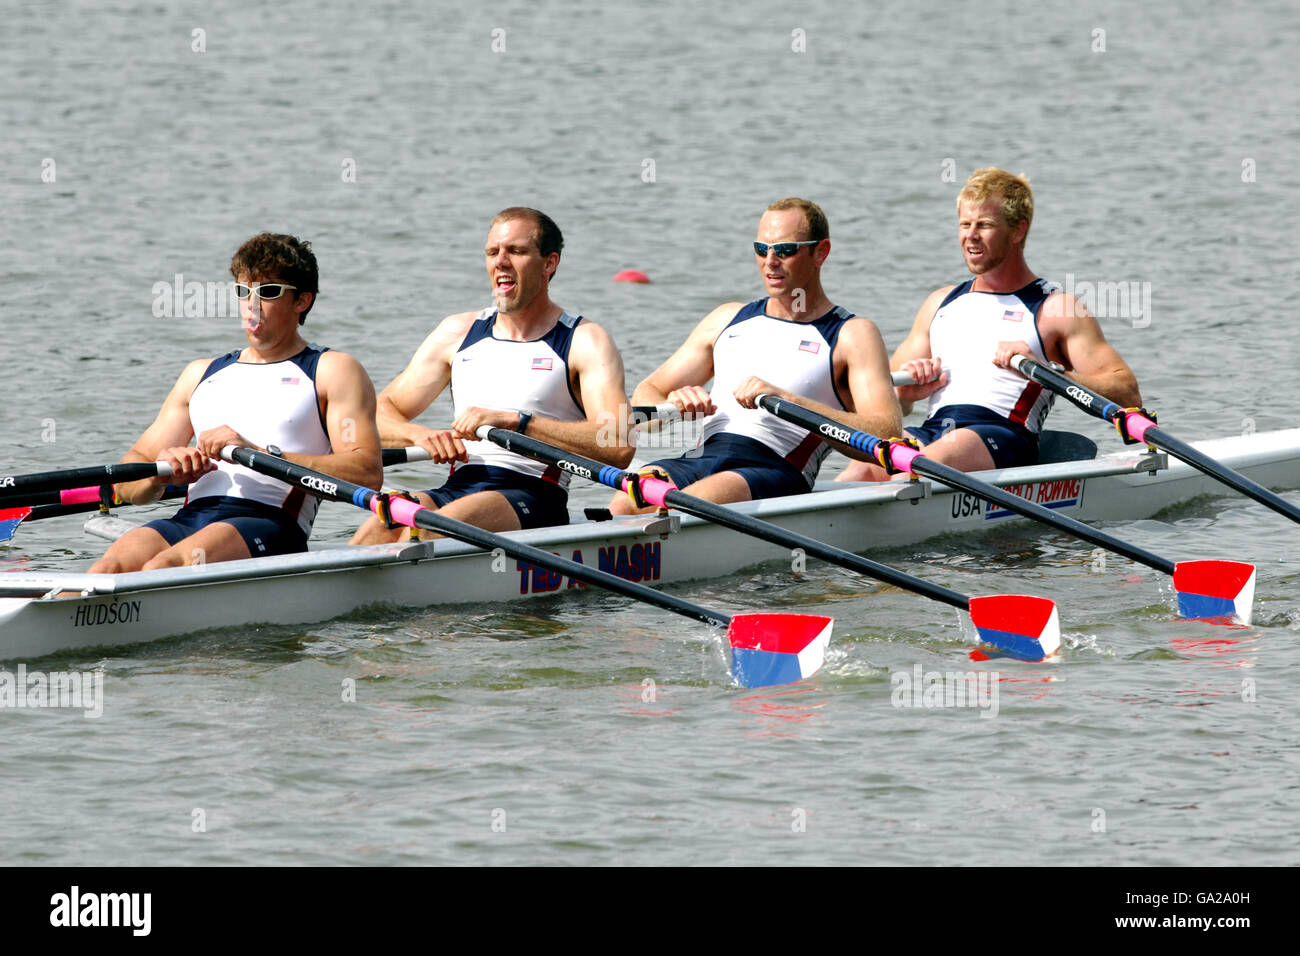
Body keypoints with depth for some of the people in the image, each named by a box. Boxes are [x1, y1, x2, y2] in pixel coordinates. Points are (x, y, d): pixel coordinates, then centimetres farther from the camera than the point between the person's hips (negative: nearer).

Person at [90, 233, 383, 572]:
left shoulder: (331, 371, 13)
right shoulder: (201, 375, 30)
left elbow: (368, 473, -6)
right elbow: (126, 483, 24)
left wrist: (260, 454, -14)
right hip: (190, 520, 5)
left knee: (163, 568, -36)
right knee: (111, 566, -30)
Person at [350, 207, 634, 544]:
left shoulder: (585, 341, 4)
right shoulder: (458, 333, 20)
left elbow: (619, 447, -12)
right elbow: (381, 413, 18)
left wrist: (514, 422, -19)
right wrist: (421, 435, -6)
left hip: (533, 498, -4)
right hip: (457, 489, 4)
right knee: (382, 525, -30)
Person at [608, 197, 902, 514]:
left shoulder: (852, 334, 10)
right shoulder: (728, 319, 28)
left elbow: (887, 434, -6)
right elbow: (646, 394, 27)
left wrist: (785, 400, -14)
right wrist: (672, 405, 0)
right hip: (699, 460, 5)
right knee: (624, 506, -31)